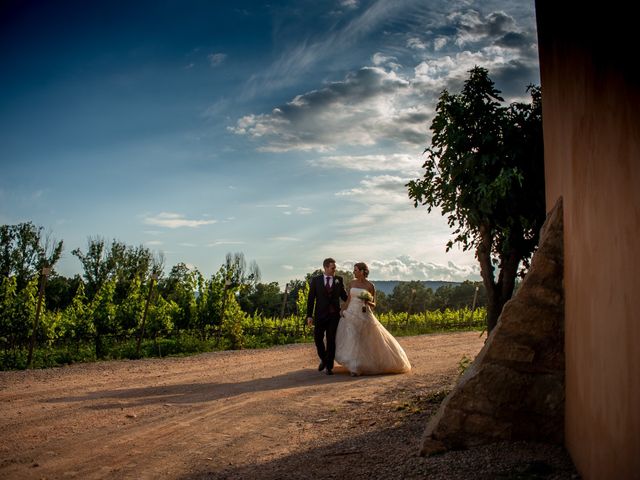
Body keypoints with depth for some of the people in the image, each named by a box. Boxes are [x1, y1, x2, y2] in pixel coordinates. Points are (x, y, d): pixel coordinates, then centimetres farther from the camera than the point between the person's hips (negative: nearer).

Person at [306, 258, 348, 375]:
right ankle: (323, 359, 28)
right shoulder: (316, 280, 2)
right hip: (320, 314, 0)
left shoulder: (339, 280, 6)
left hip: (334, 315, 0)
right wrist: (309, 315, -4)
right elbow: (311, 299, 1)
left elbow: (344, 296, 10)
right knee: (318, 338, 2)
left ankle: (329, 366, 10)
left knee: (331, 340, 0)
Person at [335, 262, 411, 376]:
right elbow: (348, 300, 12)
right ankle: (355, 367, 8)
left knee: (367, 341, -1)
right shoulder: (352, 283, 8)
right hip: (351, 314, 3)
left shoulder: (370, 286, -3)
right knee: (351, 339, -2)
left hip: (364, 315, -3)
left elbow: (373, 305, 2)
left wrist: (368, 302, -19)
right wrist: (343, 311, 1)